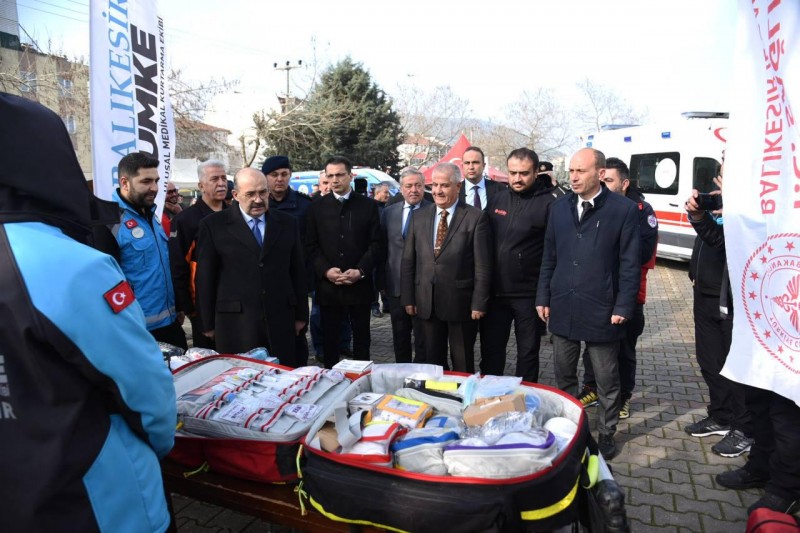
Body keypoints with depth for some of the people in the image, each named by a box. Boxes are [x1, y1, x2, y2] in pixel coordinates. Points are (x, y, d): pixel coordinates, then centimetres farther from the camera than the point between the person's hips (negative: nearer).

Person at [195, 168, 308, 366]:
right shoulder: (213, 225, 0)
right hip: (235, 322, -2)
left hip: (281, 320, 3)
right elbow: (205, 277, 2)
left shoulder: (288, 223, 9)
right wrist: (208, 324, 2)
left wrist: (301, 315, 12)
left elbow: (298, 271, 12)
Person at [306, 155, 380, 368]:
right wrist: (325, 271, -12)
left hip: (359, 284, 0)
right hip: (327, 285, 1)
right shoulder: (317, 207, 6)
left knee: (361, 337, 10)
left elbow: (375, 243, 0)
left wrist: (361, 271, -13)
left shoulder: (368, 205, 4)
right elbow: (311, 245, 2)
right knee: (329, 338, 8)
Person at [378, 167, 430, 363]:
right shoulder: (389, 213, 7)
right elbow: (382, 249, 10)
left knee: (423, 339, 6)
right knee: (400, 339, 16)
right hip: (395, 286, 4)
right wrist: (381, 282, 6)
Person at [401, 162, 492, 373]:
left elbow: (483, 265, -7)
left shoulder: (475, 217, -5)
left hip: (461, 303, -3)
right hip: (426, 304, 4)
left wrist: (479, 304, -10)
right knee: (432, 361, 15)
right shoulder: (419, 217, 7)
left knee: (463, 364, 11)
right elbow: (407, 262, 8)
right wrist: (408, 299, 4)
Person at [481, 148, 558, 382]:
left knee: (528, 353, 12)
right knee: (491, 351, 14)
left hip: (529, 294, -4)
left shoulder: (548, 203, -9)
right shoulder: (497, 199, 7)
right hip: (494, 292, 4)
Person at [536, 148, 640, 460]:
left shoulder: (624, 210, -6)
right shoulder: (559, 207, 6)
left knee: (606, 380, 11)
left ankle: (606, 434, 29)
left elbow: (630, 264, -5)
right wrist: (543, 298, 6)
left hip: (601, 311, -3)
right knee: (564, 376, 15)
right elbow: (549, 256, 9)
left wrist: (623, 308, -9)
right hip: (562, 308, 4)